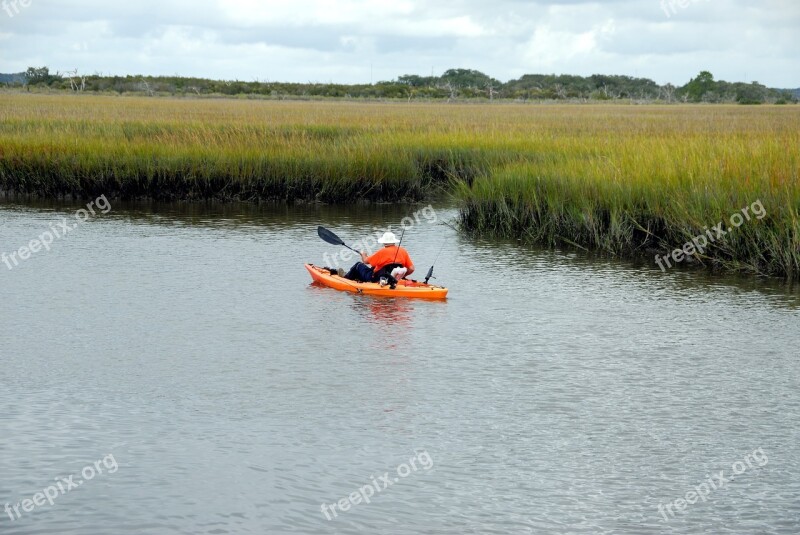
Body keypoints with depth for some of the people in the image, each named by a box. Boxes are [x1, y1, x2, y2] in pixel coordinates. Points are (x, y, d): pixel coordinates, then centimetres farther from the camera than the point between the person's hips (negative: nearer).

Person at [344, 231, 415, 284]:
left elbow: (365, 261, -8)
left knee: (359, 265, 13)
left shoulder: (383, 252, -20)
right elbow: (411, 269, -6)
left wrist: (363, 255, 16)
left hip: (376, 279, -6)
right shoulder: (403, 251, -6)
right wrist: (401, 276, 11)